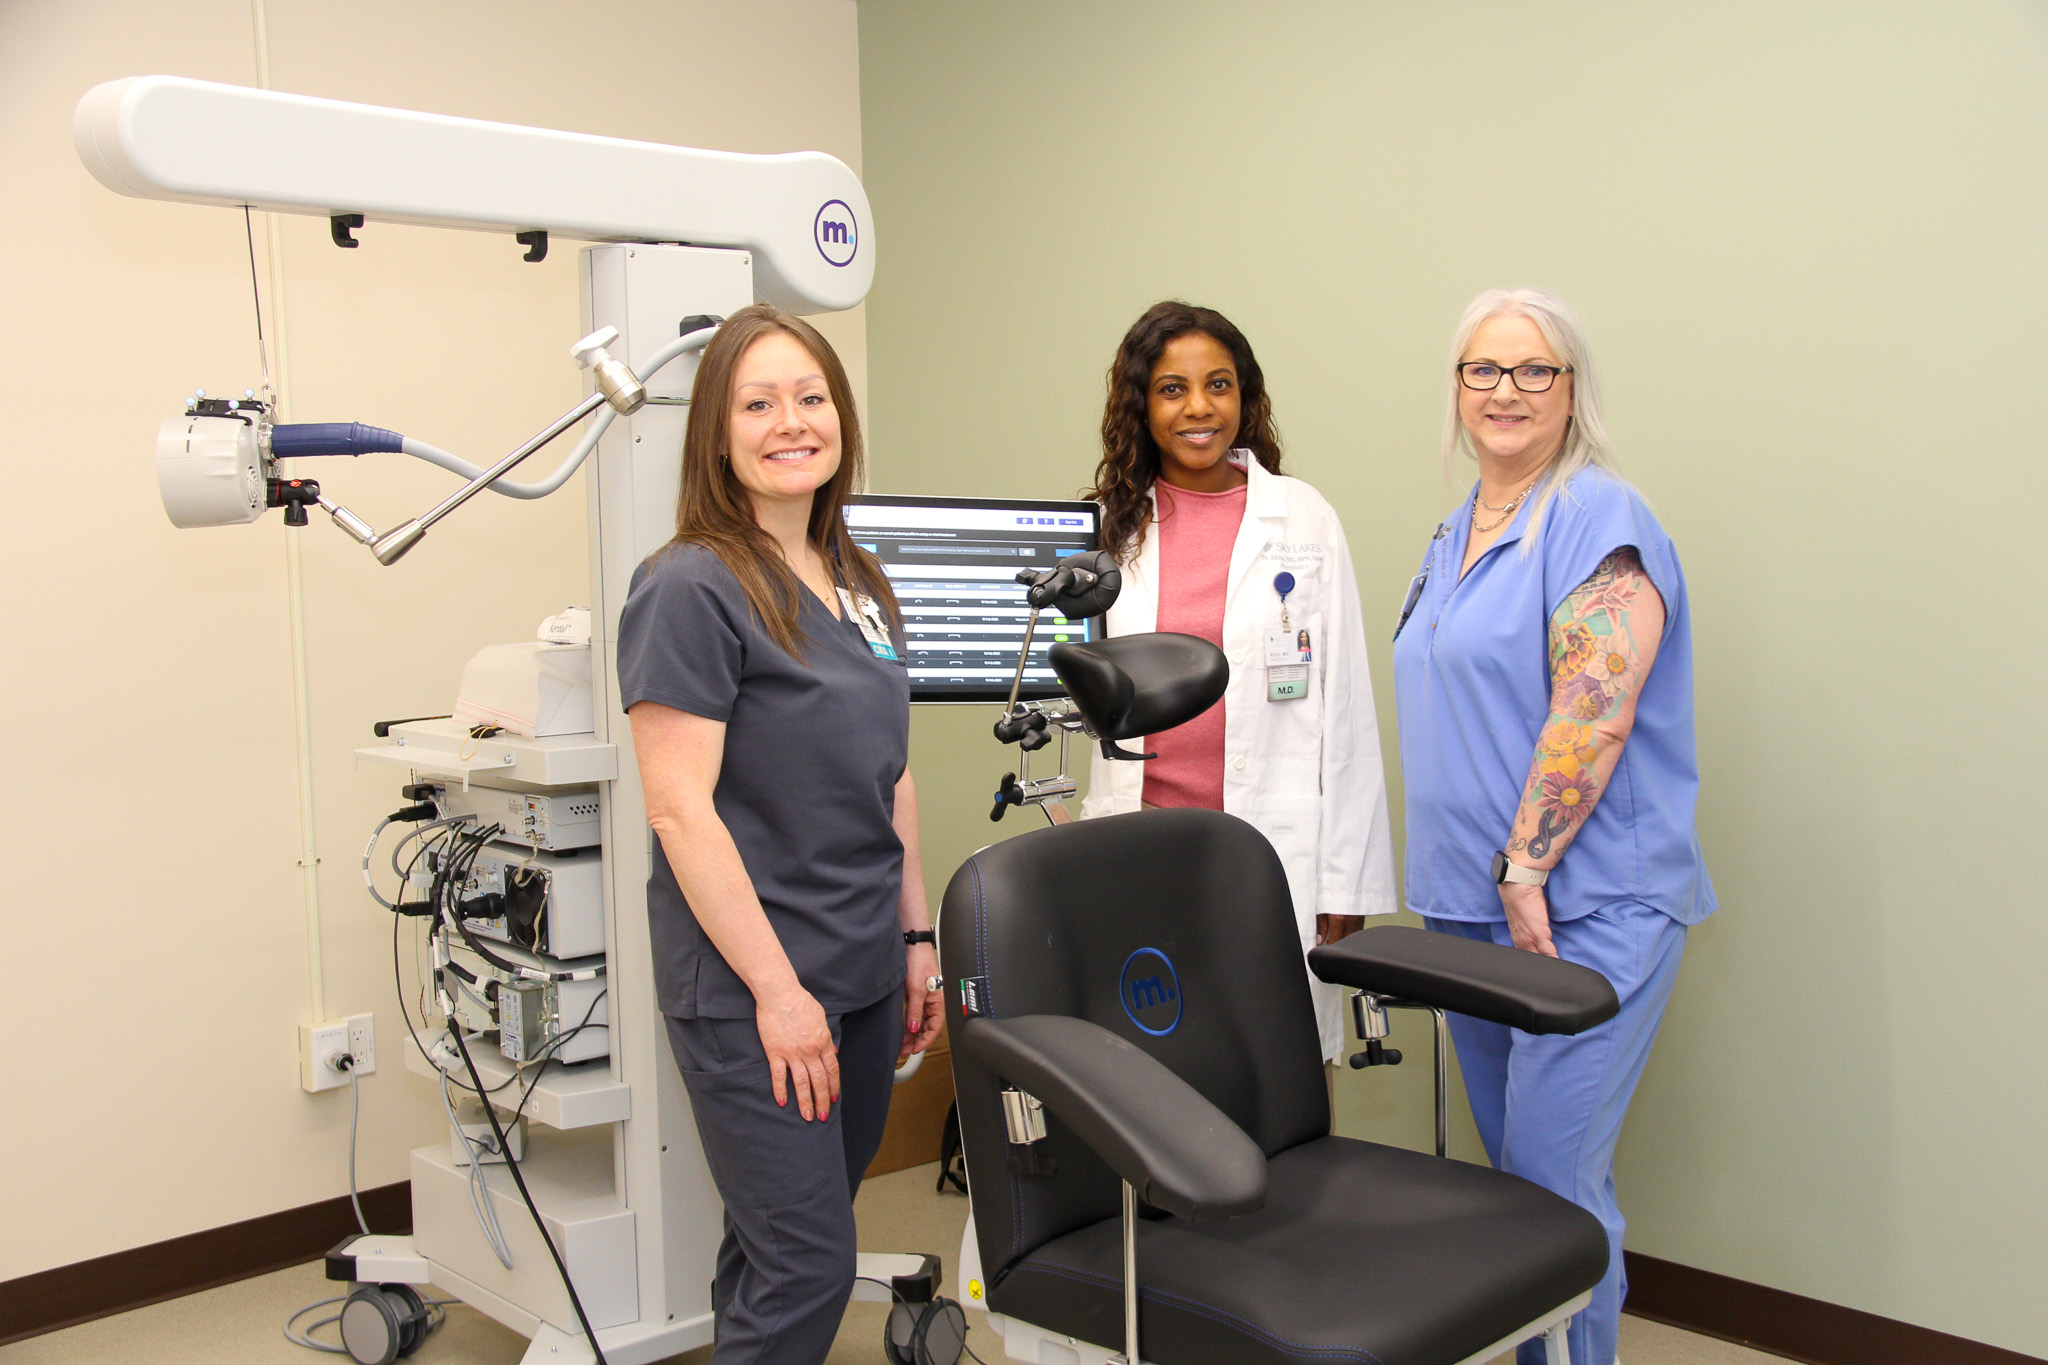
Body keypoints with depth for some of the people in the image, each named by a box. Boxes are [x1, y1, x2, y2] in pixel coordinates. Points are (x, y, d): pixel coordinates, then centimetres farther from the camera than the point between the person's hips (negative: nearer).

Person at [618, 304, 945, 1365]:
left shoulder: (860, 586, 12)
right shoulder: (690, 589, -12)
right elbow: (679, 807, -17)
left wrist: (917, 937, 13)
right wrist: (777, 988, -19)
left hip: (863, 974, 7)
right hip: (748, 985, -7)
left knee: (782, 1242, 16)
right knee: (806, 1264, -3)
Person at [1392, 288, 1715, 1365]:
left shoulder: (1600, 519, -11)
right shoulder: (1456, 536, 16)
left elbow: (1594, 714, -20)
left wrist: (1526, 868, -20)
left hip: (1584, 903, -8)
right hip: (1468, 901, 8)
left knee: (1552, 1170, -7)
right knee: (1518, 1166, 16)